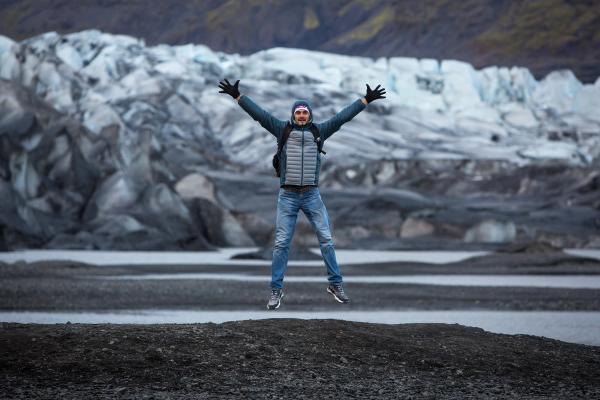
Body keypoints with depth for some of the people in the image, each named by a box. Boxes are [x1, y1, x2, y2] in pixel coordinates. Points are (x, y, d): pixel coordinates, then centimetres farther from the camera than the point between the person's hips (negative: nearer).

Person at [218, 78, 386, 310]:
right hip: (287, 196, -1)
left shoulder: (319, 131, 5)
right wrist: (237, 96, -7)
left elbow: (343, 116, 5)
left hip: (312, 195, 1)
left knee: (326, 239, 2)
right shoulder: (283, 130, 2)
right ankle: (276, 290, 6)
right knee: (281, 243, 0)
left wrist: (366, 100, 4)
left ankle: (335, 284, 13)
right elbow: (259, 113, -1)